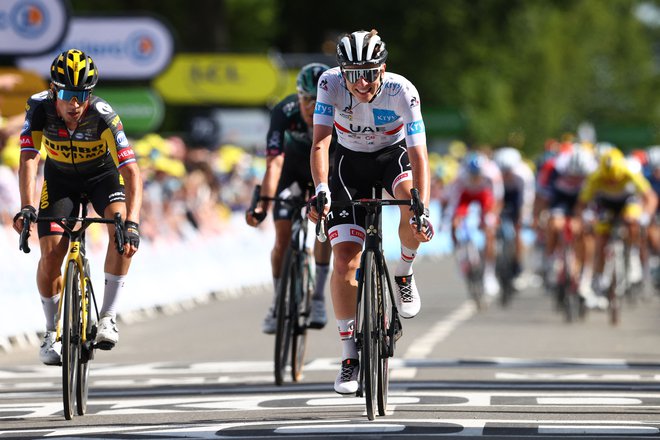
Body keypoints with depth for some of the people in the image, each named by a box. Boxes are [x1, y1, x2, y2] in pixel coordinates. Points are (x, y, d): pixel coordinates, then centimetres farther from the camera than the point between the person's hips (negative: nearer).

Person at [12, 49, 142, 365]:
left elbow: (132, 172, -38)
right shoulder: (40, 107, -28)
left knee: (121, 227, -30)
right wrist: (27, 208, -49)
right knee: (51, 255, -12)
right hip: (60, 178, 2)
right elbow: (29, 160, -33)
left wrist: (132, 224, -51)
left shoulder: (103, 116, -34)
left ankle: (108, 316, -20)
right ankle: (51, 331, 11)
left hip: (102, 175, -1)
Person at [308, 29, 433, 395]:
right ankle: (349, 355, 1)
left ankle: (404, 273, -6)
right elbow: (320, 143, -31)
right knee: (345, 259, -10)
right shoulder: (330, 84, -27)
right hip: (351, 160, 1)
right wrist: (321, 191, -49)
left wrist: (422, 210, -47)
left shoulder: (401, 91, -30)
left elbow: (419, 155, -34)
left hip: (394, 154, -1)